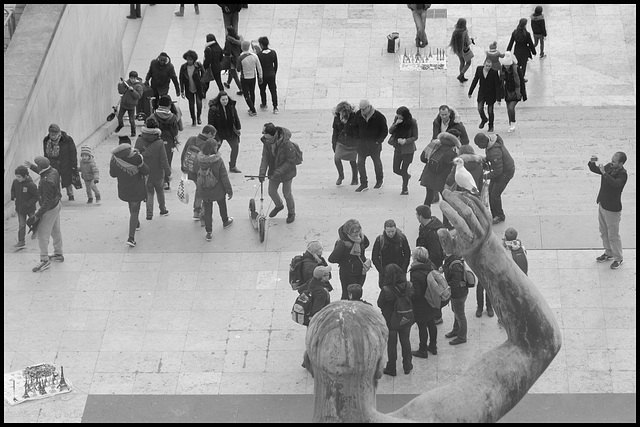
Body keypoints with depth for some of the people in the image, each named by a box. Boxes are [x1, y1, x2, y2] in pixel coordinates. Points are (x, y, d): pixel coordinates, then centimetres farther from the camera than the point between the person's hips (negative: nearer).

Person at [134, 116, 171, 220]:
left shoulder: (139, 141, -15)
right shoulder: (159, 143, -22)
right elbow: (163, 161, -18)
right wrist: (168, 173, -5)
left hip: (145, 173, 1)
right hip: (158, 173, -1)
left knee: (149, 192, 17)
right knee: (159, 190, 22)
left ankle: (149, 213, 8)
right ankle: (163, 210, 38)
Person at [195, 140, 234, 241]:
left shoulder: (198, 158, -17)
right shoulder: (218, 160, -25)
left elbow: (196, 171, 0)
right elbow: (224, 177, -18)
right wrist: (229, 191, -7)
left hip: (204, 191, 2)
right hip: (217, 190, -2)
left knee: (207, 210, 15)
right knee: (222, 205, 27)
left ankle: (208, 233, 16)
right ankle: (225, 222, 51)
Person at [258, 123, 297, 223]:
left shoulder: (286, 143, -33)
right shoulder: (266, 142, -15)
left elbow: (290, 161, -25)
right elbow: (265, 157, -8)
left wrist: (277, 172, -28)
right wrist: (262, 172, -21)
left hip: (286, 172, -5)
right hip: (274, 171, 5)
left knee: (287, 193, 9)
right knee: (271, 192, 17)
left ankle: (291, 213, 34)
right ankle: (279, 206, 48)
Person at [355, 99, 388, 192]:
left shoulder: (379, 116, -14)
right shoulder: (358, 115, -4)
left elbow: (384, 131, -6)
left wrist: (379, 141, -14)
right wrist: (358, 138, 5)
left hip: (374, 143, -3)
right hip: (362, 142, 3)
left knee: (377, 162, 13)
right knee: (360, 163, -3)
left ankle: (379, 180, 36)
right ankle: (364, 184, 5)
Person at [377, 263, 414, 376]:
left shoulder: (386, 290, -28)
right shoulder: (409, 286, -17)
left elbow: (380, 304, -14)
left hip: (390, 321, -3)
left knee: (391, 344, 14)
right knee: (405, 341, 22)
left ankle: (391, 369, 26)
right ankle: (407, 366, 35)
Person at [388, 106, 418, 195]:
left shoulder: (412, 122, -16)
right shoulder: (397, 119, -6)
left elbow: (415, 137, -9)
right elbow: (390, 131, -6)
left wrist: (405, 141, -25)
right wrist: (395, 124, -23)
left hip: (408, 149, -4)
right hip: (397, 148, 4)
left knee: (404, 170, 2)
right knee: (396, 170, 8)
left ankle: (405, 189, 21)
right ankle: (407, 176, 41)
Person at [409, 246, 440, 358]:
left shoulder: (415, 274, -30)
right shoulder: (431, 267, -6)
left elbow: (416, 293, -27)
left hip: (421, 307, -8)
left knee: (422, 327, 7)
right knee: (431, 324, 22)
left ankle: (423, 351, 21)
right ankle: (433, 346, 38)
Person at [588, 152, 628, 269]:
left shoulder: (622, 174, -22)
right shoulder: (609, 167, -1)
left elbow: (615, 184, -42)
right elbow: (594, 169, 12)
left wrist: (604, 173, -41)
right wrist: (592, 162, -9)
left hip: (613, 209, -8)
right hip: (602, 205, 8)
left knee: (613, 235, 2)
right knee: (604, 232, 21)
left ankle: (618, 259, 17)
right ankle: (608, 253, 38)